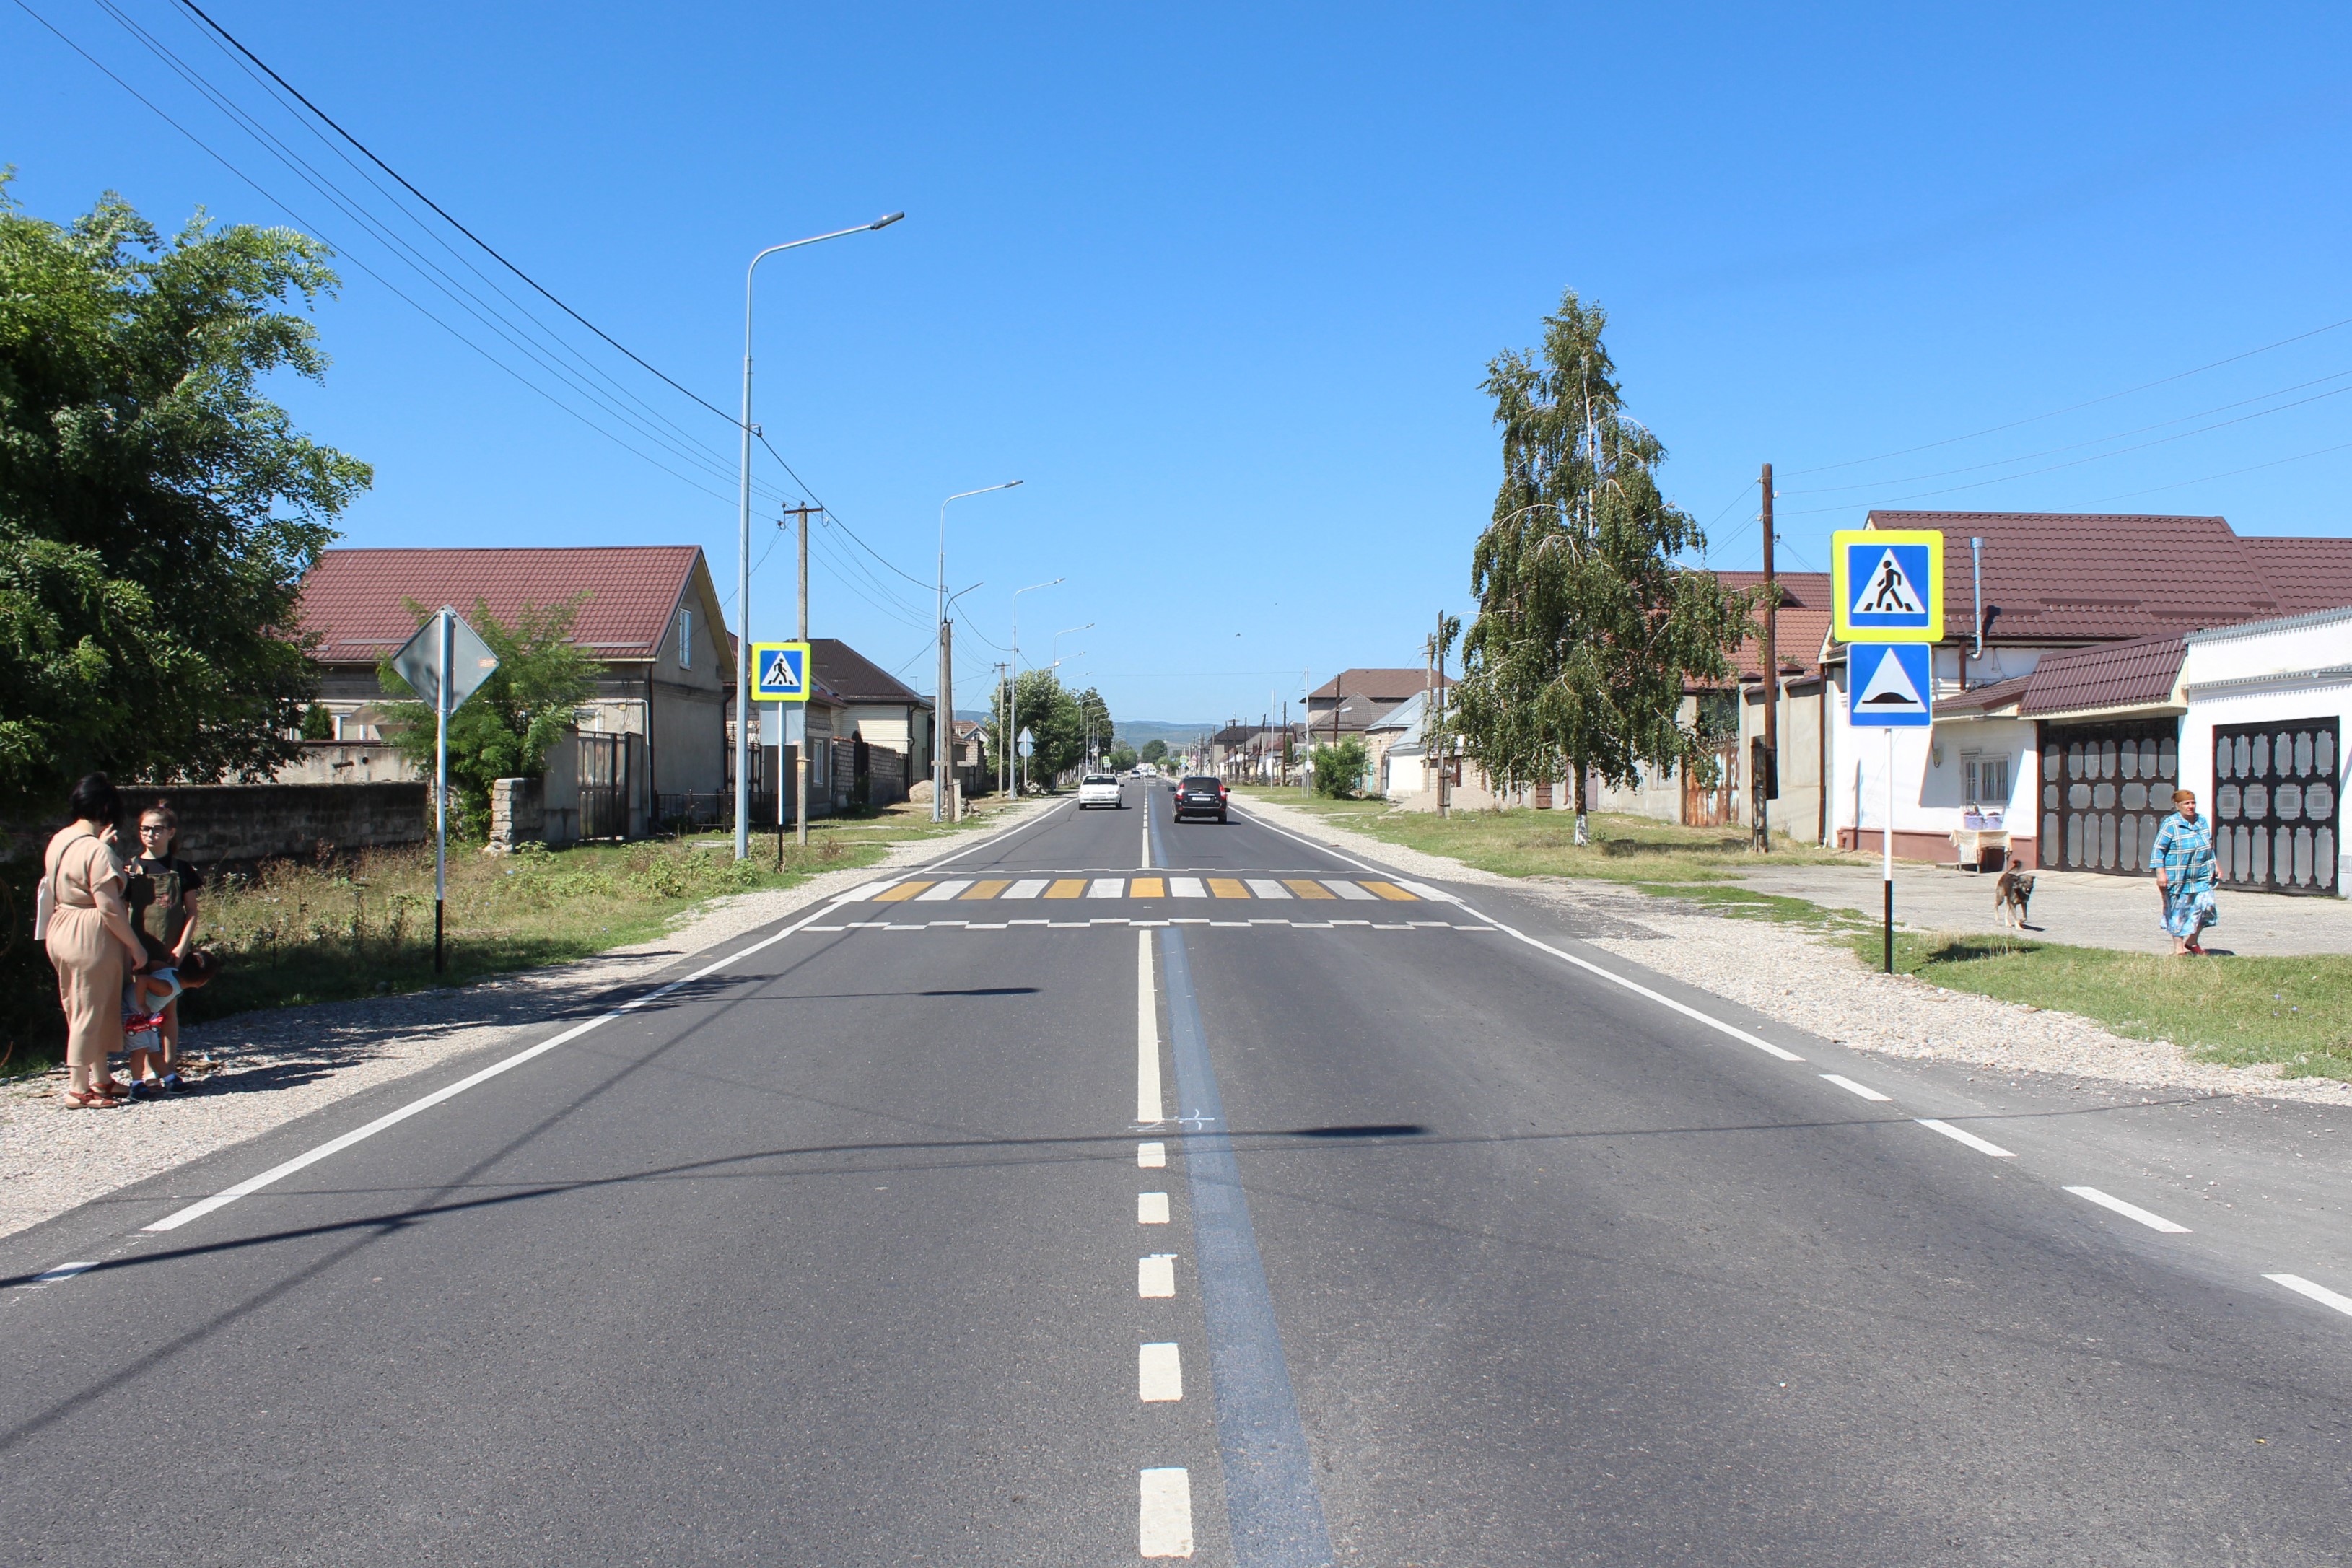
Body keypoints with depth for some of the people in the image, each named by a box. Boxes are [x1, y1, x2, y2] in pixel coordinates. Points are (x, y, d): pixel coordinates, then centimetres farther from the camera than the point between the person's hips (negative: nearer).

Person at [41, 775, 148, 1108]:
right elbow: (109, 908, -21)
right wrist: (135, 946, -13)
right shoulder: (97, 851, -20)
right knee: (89, 1013, 0)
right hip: (91, 939, -9)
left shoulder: (59, 841, 7)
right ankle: (78, 1089, 6)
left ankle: (100, 1078, 28)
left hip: (62, 930, 9)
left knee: (101, 1010, 19)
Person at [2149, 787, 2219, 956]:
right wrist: (2160, 872, -18)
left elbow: (2209, 847, 23)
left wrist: (2215, 865, 20)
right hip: (2178, 878, -5)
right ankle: (2178, 948, 15)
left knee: (2206, 906, -5)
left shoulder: (2202, 822, 8)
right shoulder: (2171, 824, -11)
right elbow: (2158, 849, -11)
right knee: (2178, 912, 3)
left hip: (2202, 877, 5)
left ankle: (2192, 941, 16)